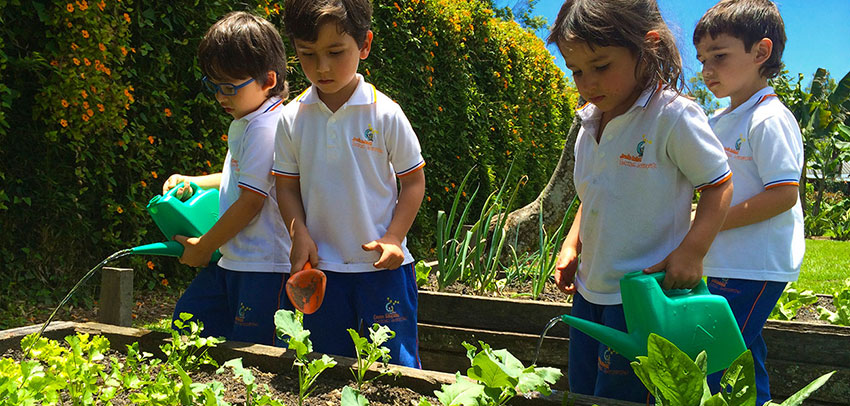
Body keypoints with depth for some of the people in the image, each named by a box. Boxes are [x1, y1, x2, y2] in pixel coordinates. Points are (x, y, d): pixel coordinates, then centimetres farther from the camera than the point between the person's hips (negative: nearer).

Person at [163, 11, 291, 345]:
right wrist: (193, 182, 18)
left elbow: (251, 202, -20)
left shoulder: (266, 128, -19)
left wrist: (203, 247, -8)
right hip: (233, 260, 11)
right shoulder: (243, 124, 13)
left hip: (265, 265, -11)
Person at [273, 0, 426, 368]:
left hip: (382, 264, -2)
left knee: (395, 363, 2)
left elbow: (413, 180, -1)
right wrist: (299, 234, -9)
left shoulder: (384, 114, -9)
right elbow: (287, 185, 7)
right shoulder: (292, 118, -1)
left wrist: (393, 238, -11)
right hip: (321, 267, 3)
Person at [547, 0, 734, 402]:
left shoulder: (673, 117, -17)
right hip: (590, 289, 8)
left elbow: (718, 183, -9)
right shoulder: (591, 121, 6)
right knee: (580, 393, 15)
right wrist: (570, 245, 9)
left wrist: (691, 251, -19)